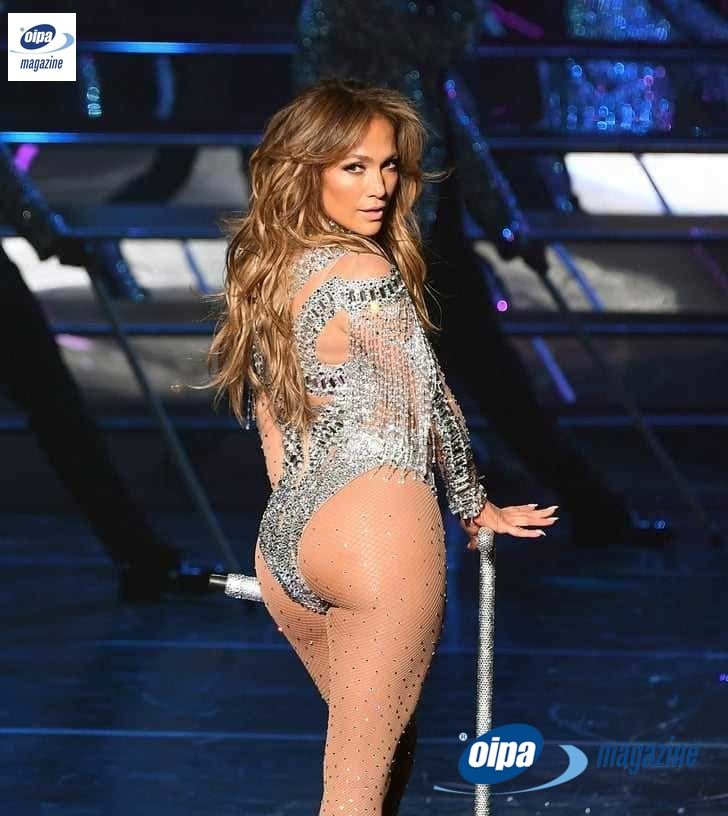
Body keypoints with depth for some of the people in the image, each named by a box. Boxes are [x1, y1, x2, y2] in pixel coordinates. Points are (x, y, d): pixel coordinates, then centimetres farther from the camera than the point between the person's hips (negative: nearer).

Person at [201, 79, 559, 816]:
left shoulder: (262, 276, 13)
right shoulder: (368, 276, -11)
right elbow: (428, 403, -3)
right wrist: (476, 508, 13)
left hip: (282, 539, 8)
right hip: (378, 520, -8)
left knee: (386, 740, 24)